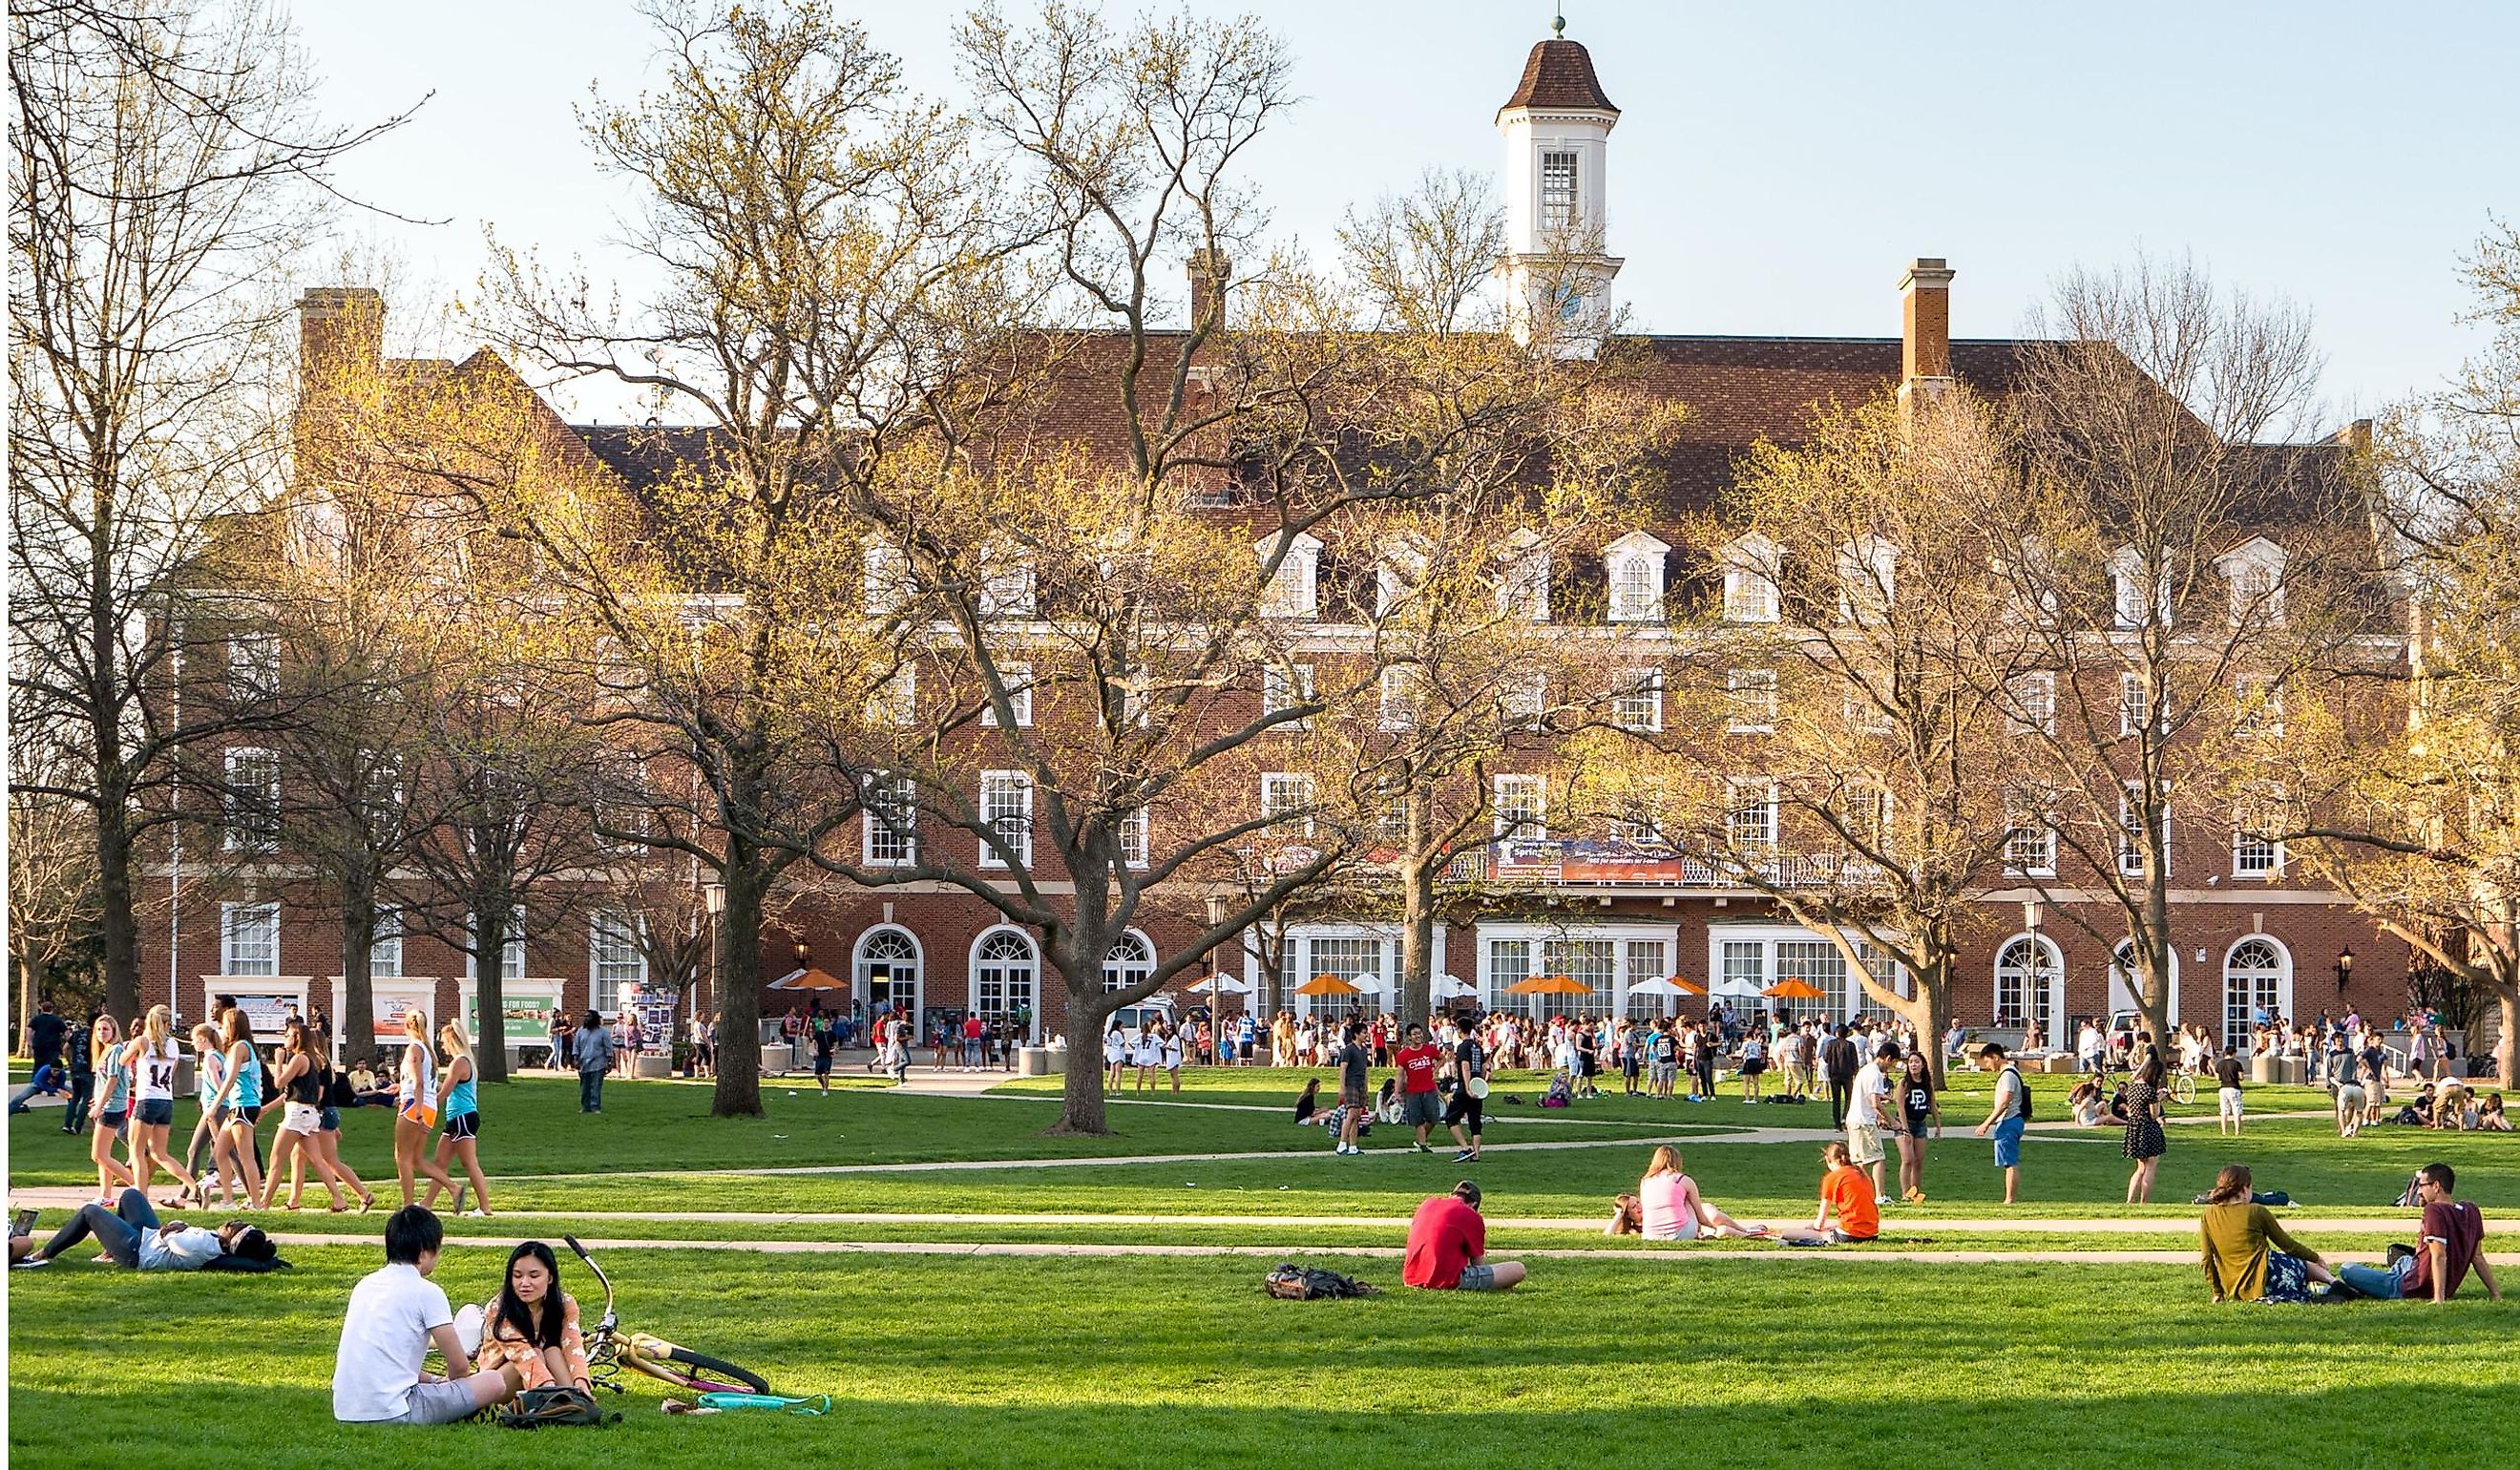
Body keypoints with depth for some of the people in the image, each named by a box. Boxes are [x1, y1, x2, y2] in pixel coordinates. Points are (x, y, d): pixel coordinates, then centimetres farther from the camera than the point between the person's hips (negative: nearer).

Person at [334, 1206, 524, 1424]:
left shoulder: (365, 1284, 15)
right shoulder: (426, 1292, -6)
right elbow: (460, 1366, -1)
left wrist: (434, 1380, 27)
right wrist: (444, 1383, 21)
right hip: (392, 1412, -8)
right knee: (495, 1382, -3)